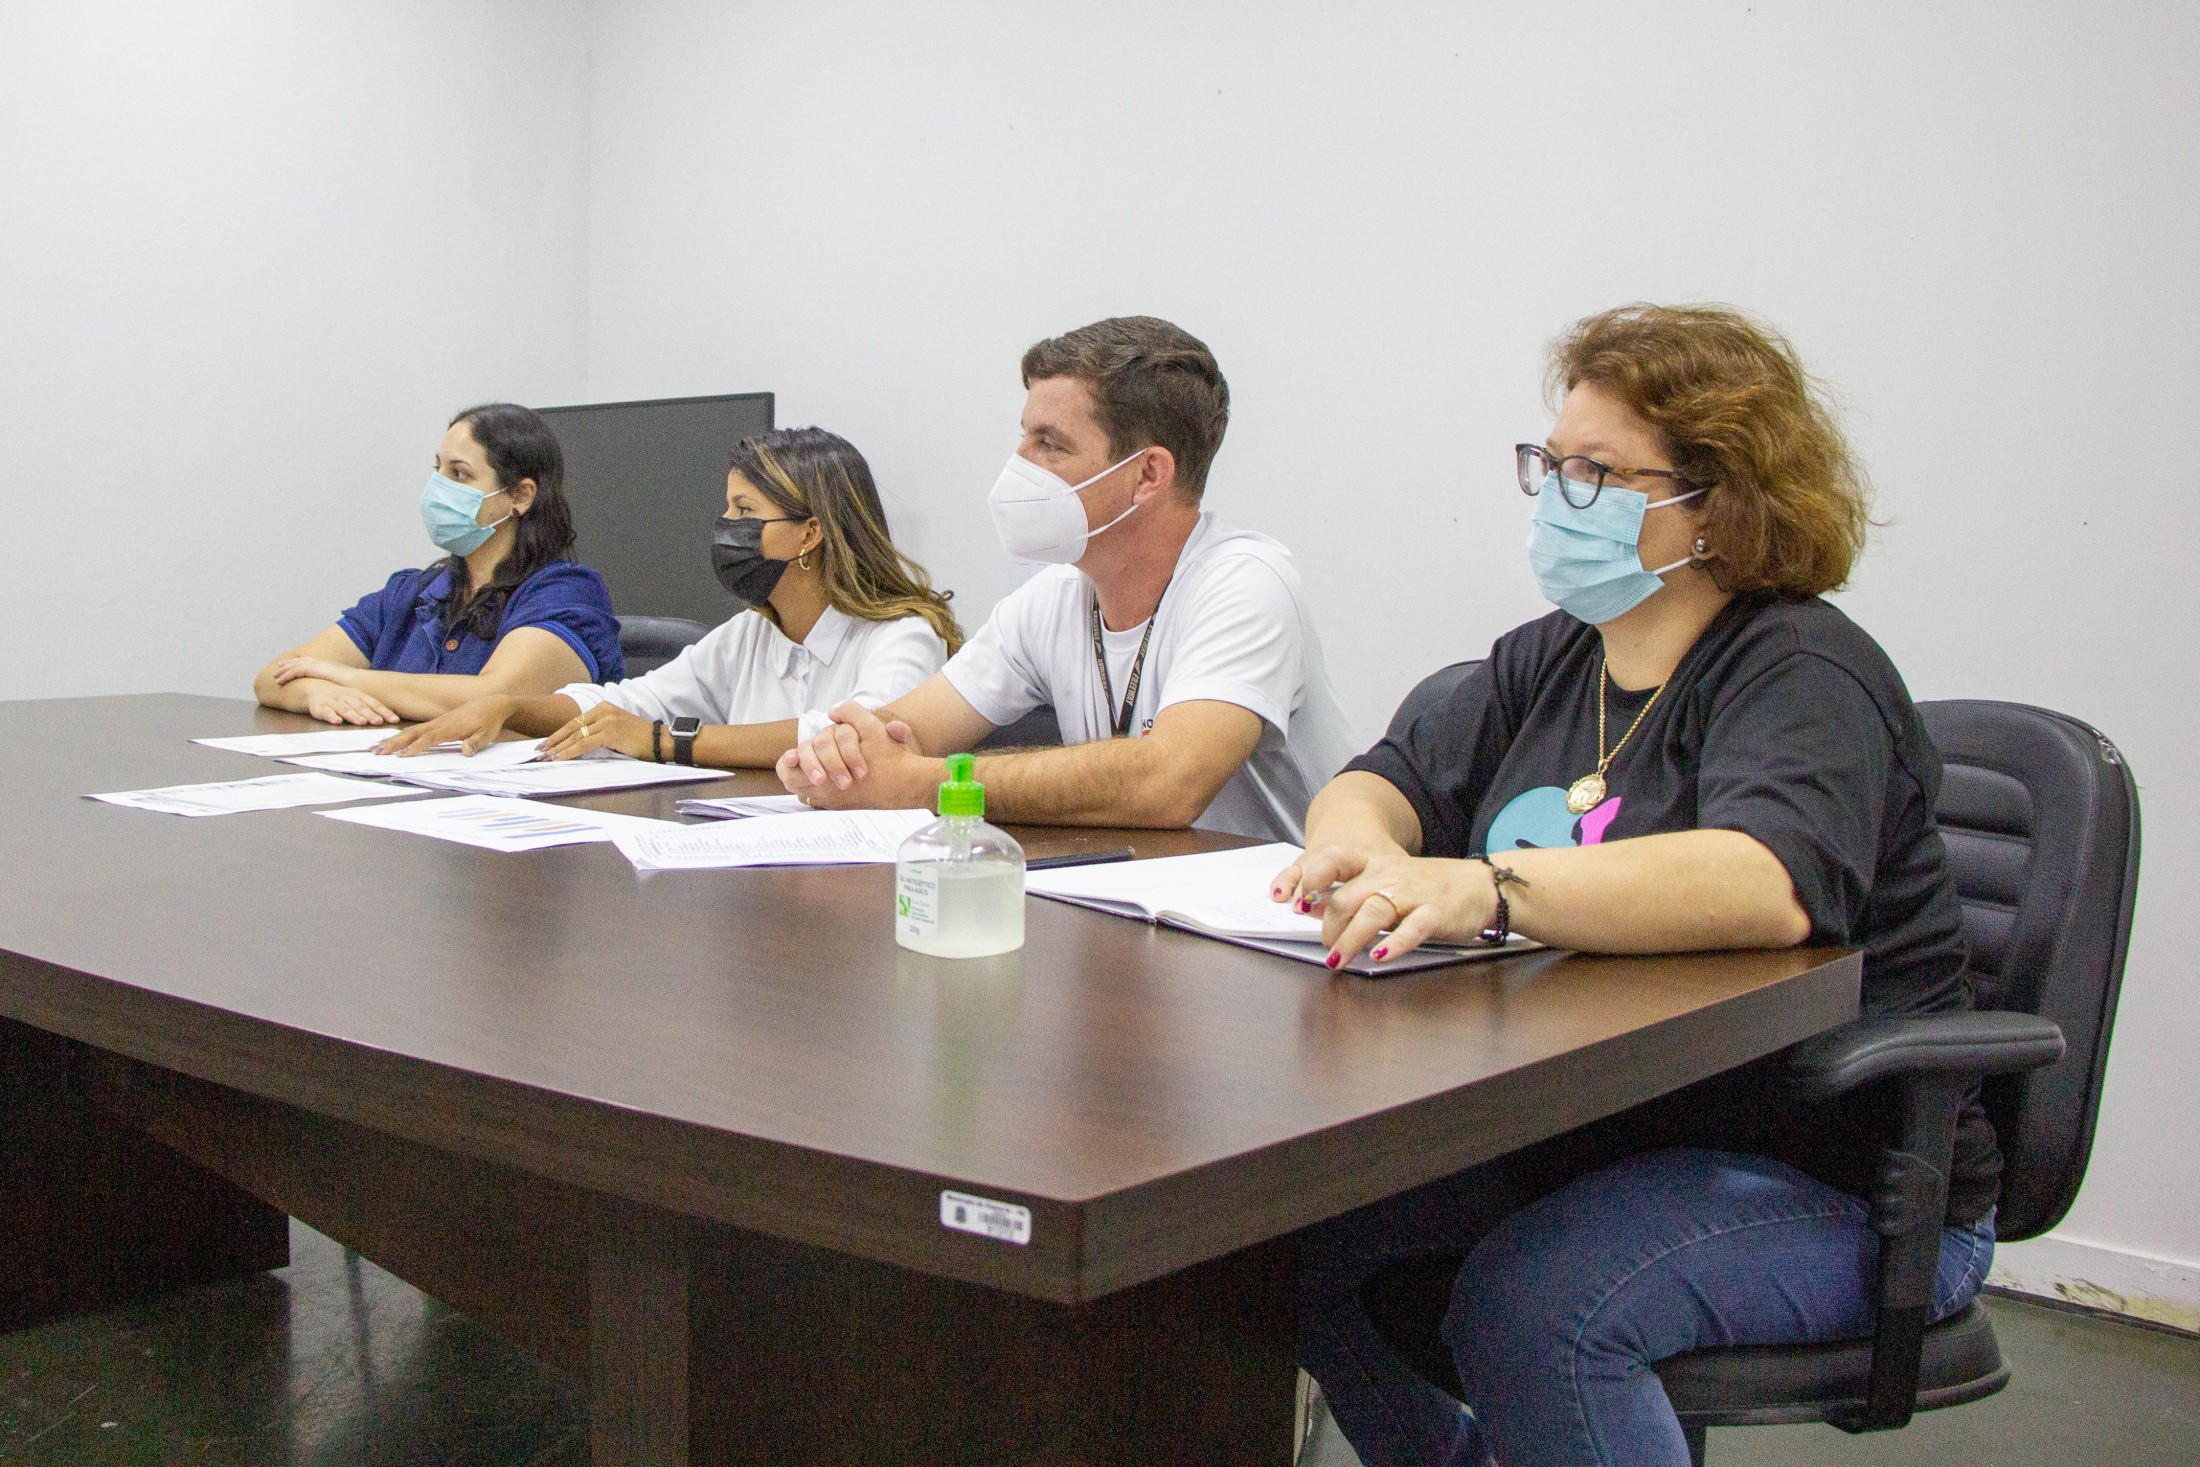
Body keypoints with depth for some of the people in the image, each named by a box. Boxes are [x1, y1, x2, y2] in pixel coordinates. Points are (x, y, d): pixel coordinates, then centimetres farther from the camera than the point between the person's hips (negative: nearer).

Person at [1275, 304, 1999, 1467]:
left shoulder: (1803, 675, -14)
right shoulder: (1552, 660, 10)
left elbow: (1769, 884, -34)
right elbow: (1384, 784, 4)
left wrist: (1490, 889, -46)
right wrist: (1365, 850, -21)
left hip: (1837, 1183, -7)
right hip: (1577, 1128, 8)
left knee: (1529, 1307, -32)